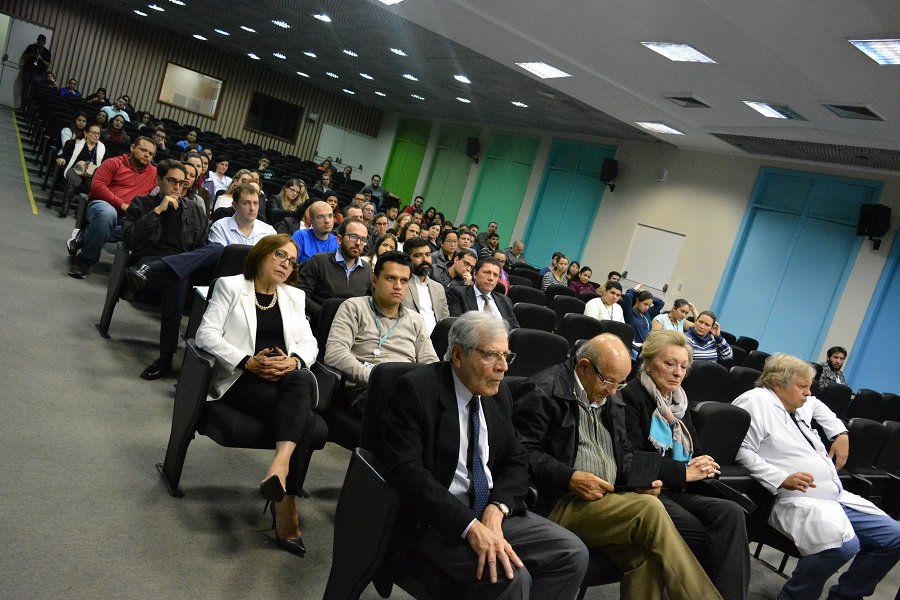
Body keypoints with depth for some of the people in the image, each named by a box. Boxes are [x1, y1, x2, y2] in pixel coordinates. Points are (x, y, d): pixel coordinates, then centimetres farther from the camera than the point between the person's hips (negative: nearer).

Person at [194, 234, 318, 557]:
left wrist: (294, 360, -12)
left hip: (287, 377, 3)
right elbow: (206, 334, -3)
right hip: (240, 377, -3)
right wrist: (248, 362, -16)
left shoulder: (294, 296, 23)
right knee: (300, 415, -32)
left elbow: (309, 343, 13)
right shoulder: (230, 286, 10)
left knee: (301, 382, -36)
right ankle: (286, 501, -30)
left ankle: (280, 464, -50)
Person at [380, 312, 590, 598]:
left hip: (492, 510, 7)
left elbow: (516, 462, 10)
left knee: (573, 554, -7)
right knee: (510, 576, -27)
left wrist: (497, 508, -12)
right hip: (435, 519, -7)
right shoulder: (416, 390, -13)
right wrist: (471, 526, -28)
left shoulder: (498, 394, 8)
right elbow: (407, 472, -22)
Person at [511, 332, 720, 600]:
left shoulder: (611, 397, 17)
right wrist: (569, 478, -21)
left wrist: (640, 478, 4)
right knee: (650, 509, -24)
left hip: (607, 500, 7)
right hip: (559, 503, -7)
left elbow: (624, 451, 25)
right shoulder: (544, 391, -7)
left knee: (644, 554, -23)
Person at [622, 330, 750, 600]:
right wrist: (684, 472, -15)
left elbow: (695, 451, 20)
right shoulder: (631, 396, -6)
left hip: (679, 491, 7)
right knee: (697, 532, -30)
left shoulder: (679, 401, 18)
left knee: (731, 513, -22)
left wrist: (703, 466, -6)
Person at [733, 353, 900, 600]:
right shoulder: (756, 400, -9)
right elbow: (743, 451, -18)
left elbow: (818, 405, 43)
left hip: (838, 496, 10)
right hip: (796, 500, -10)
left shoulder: (800, 404, 19)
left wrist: (840, 433, 29)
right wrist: (782, 479, -25)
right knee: (843, 543, -35)